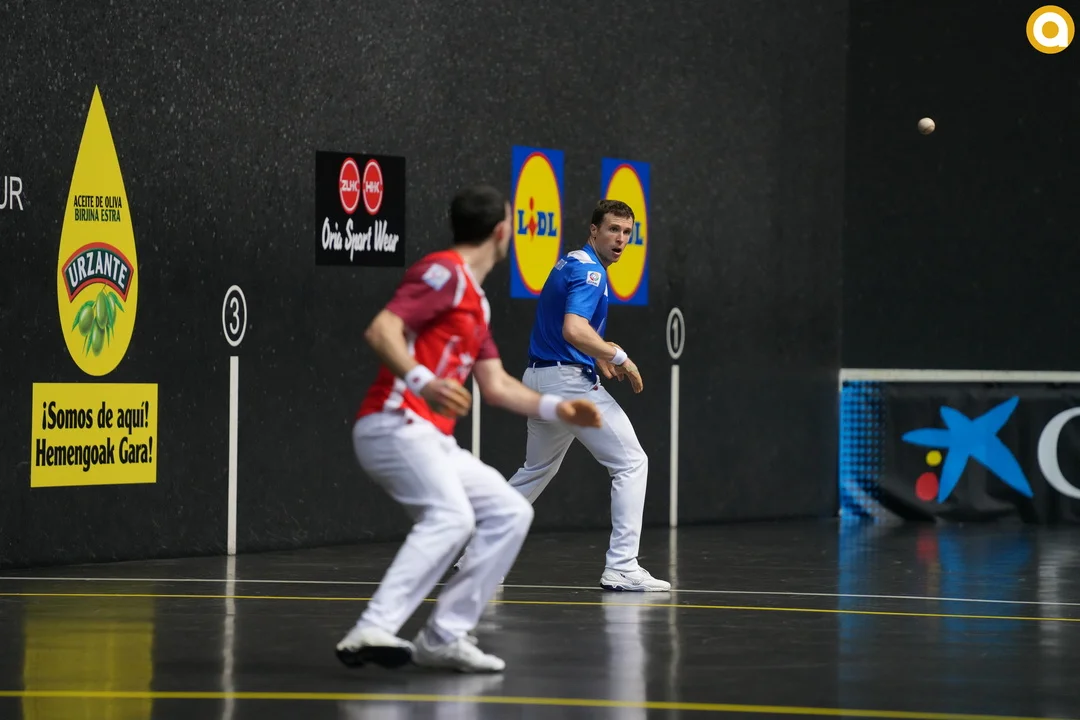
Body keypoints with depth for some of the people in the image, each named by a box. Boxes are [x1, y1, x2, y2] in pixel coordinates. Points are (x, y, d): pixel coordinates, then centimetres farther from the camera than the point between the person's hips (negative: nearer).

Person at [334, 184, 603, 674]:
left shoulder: (475, 300, 24)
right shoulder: (444, 272, -7)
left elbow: (496, 385, 27)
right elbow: (381, 330, -19)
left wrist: (557, 408, 20)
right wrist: (423, 383, -34)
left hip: (433, 439, 10)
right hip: (394, 425, -10)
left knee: (509, 513, 6)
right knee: (450, 517, -30)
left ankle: (444, 636, 0)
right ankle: (373, 630, -40)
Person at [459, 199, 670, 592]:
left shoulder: (569, 264, 15)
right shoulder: (589, 272, -16)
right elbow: (574, 330, -31)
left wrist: (599, 358, 20)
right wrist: (618, 356, -22)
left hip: (540, 379, 10)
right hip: (570, 381, -10)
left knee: (536, 471, 24)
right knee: (631, 463, -4)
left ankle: (478, 551, 26)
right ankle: (621, 567, -9)